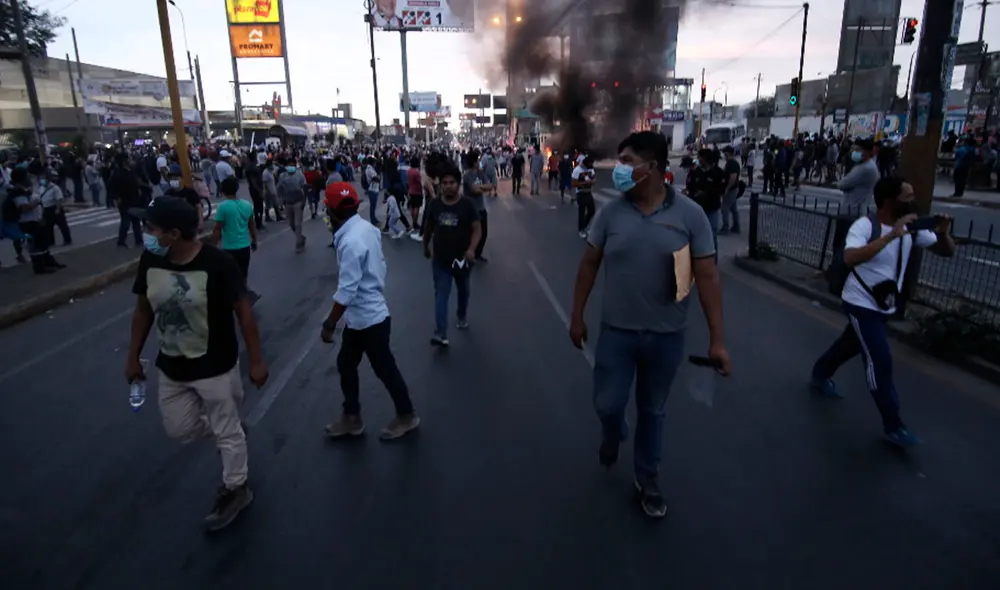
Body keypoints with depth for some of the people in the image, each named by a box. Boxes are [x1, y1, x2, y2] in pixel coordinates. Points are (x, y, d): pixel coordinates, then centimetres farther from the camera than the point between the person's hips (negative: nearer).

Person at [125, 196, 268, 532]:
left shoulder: (217, 264, -24)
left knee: (227, 431, 10)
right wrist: (133, 357, 11)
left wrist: (256, 361, -12)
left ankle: (236, 489, 33)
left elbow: (243, 313, -16)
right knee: (179, 429, 17)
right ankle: (226, 429, 46)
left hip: (215, 367, -5)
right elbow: (143, 310, 6)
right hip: (171, 368, 6)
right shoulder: (150, 261, -8)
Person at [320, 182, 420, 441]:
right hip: (362, 315, 9)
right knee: (345, 365, 19)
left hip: (368, 318, -9)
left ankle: (406, 416, 29)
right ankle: (351, 418, 34)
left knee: (384, 369, 9)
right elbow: (379, 266, 10)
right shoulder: (367, 227, 0)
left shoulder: (350, 242, -28)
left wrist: (329, 325, -18)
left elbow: (346, 292, -27)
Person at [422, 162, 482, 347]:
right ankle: (441, 334, -9)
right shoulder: (434, 205, -4)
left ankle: (462, 316, 48)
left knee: (463, 290, 21)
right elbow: (428, 227, 11)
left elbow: (477, 229, -13)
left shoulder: (467, 205, -12)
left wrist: (471, 249, -28)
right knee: (441, 295, -6)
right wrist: (426, 246, 21)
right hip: (440, 259, 1)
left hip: (461, 257, -1)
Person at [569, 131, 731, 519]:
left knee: (652, 411, 15)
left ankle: (647, 478, 38)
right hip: (616, 331, 1)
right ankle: (614, 434, 45)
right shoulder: (611, 212, -5)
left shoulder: (689, 214, -9)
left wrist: (717, 338, -9)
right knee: (607, 404, 8)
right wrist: (577, 316, 5)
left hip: (666, 336, 0)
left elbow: (707, 276, -8)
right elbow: (589, 265, 3)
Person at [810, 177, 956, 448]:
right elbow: (850, 258, -40)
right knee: (880, 361, -8)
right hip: (861, 304, -7)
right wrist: (891, 235, -40)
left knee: (851, 345, 23)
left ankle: (820, 376, 48)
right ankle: (893, 425, 3)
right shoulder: (864, 225, -21)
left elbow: (947, 251, 4)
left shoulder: (911, 227, -2)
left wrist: (943, 233, -17)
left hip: (884, 305, 7)